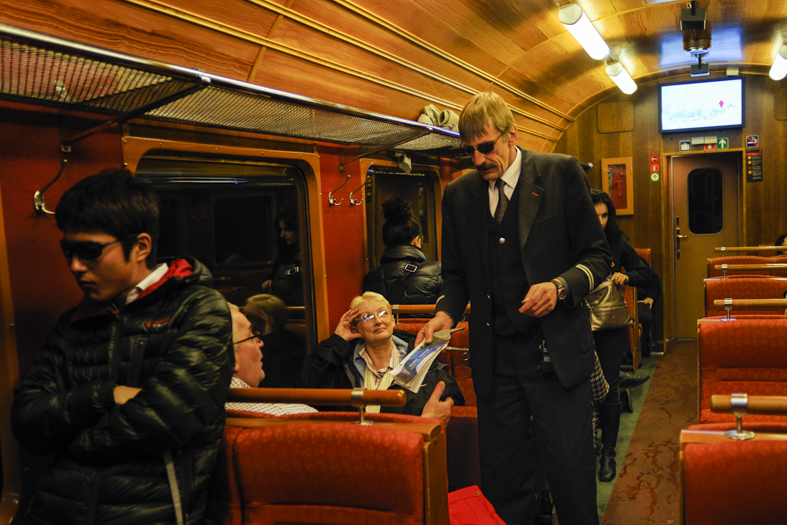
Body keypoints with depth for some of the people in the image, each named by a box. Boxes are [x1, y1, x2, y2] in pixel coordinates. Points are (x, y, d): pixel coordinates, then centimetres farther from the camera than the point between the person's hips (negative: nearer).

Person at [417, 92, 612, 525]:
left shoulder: (562, 173, -1)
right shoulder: (458, 193, 8)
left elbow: (597, 257, 1)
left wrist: (560, 287, -17)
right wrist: (446, 312, -4)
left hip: (556, 354, -3)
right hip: (494, 357, 3)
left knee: (571, 470, 1)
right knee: (501, 473, 10)